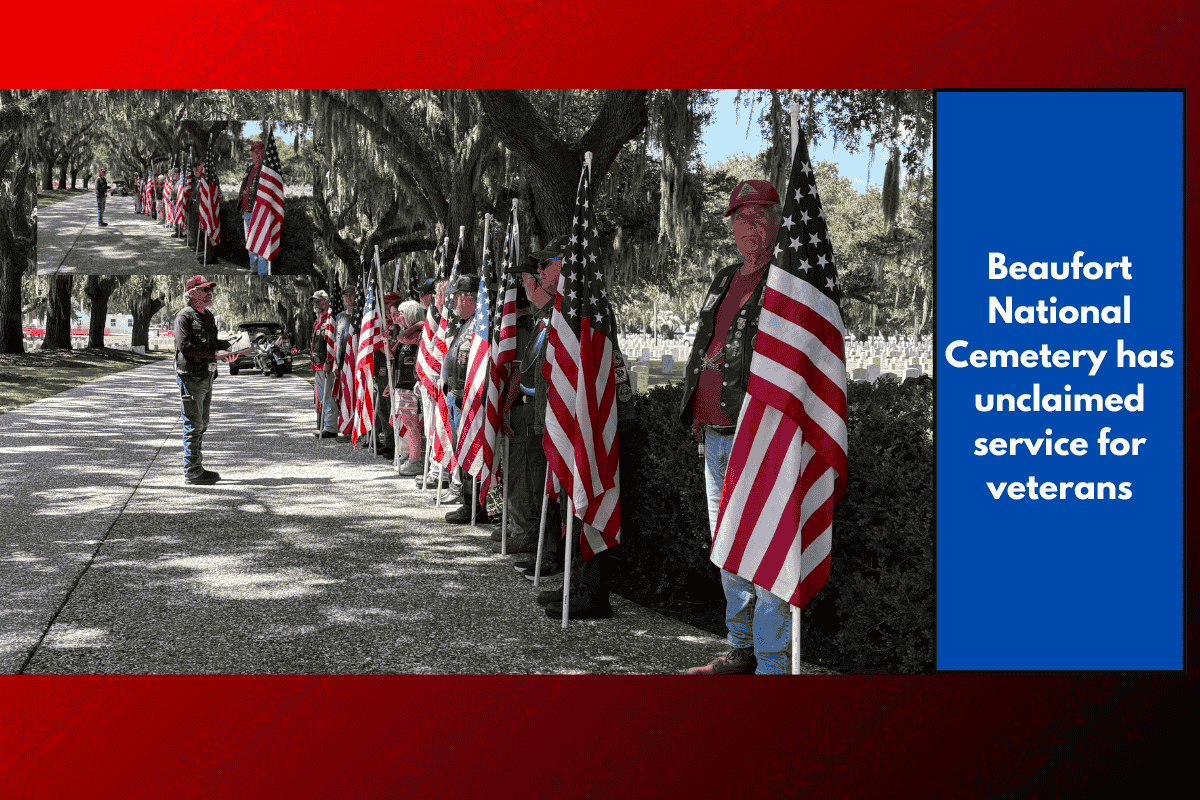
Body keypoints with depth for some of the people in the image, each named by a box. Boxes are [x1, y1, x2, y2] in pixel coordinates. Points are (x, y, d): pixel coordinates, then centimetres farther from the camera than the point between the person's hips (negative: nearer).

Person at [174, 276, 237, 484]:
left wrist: (226, 350, 2)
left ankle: (196, 467, 23)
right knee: (193, 425, -7)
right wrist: (215, 354, -22)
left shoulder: (208, 316, 17)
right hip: (190, 377, -9)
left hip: (206, 377, 9)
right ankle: (191, 471, -2)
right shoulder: (184, 316, -10)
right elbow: (185, 346, -21)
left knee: (202, 425, 14)